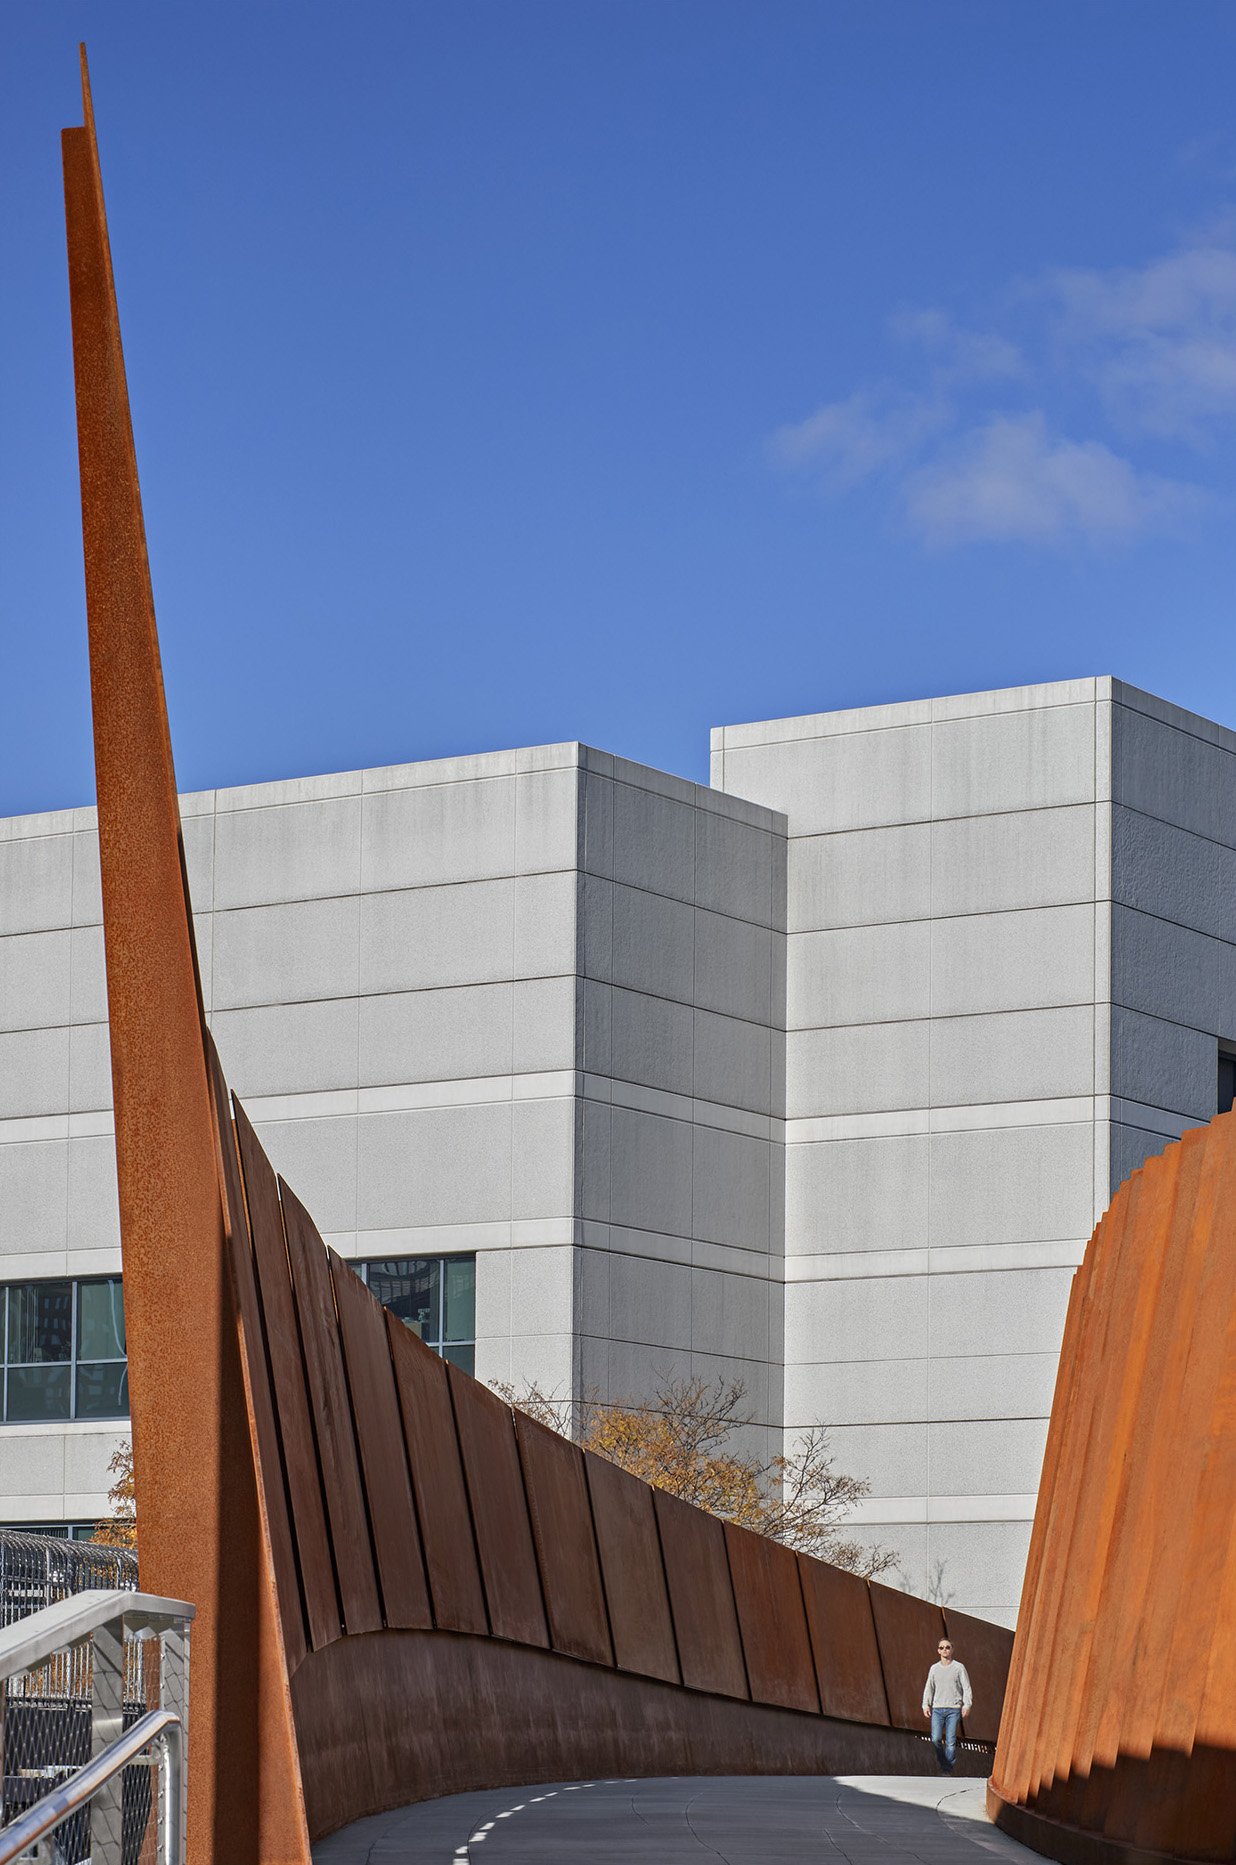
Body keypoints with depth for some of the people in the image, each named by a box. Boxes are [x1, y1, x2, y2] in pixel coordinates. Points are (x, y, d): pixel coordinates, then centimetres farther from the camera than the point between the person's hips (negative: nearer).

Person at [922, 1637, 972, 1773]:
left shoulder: (959, 1668, 5)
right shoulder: (934, 1668, 14)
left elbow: (967, 1688, 2)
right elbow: (929, 1688, 14)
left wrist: (967, 1705, -11)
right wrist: (926, 1704, 0)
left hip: (954, 1710, -3)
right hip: (937, 1709, 3)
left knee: (950, 1742, -6)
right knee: (936, 1740, -9)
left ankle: (948, 1771, -1)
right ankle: (943, 1765, 7)